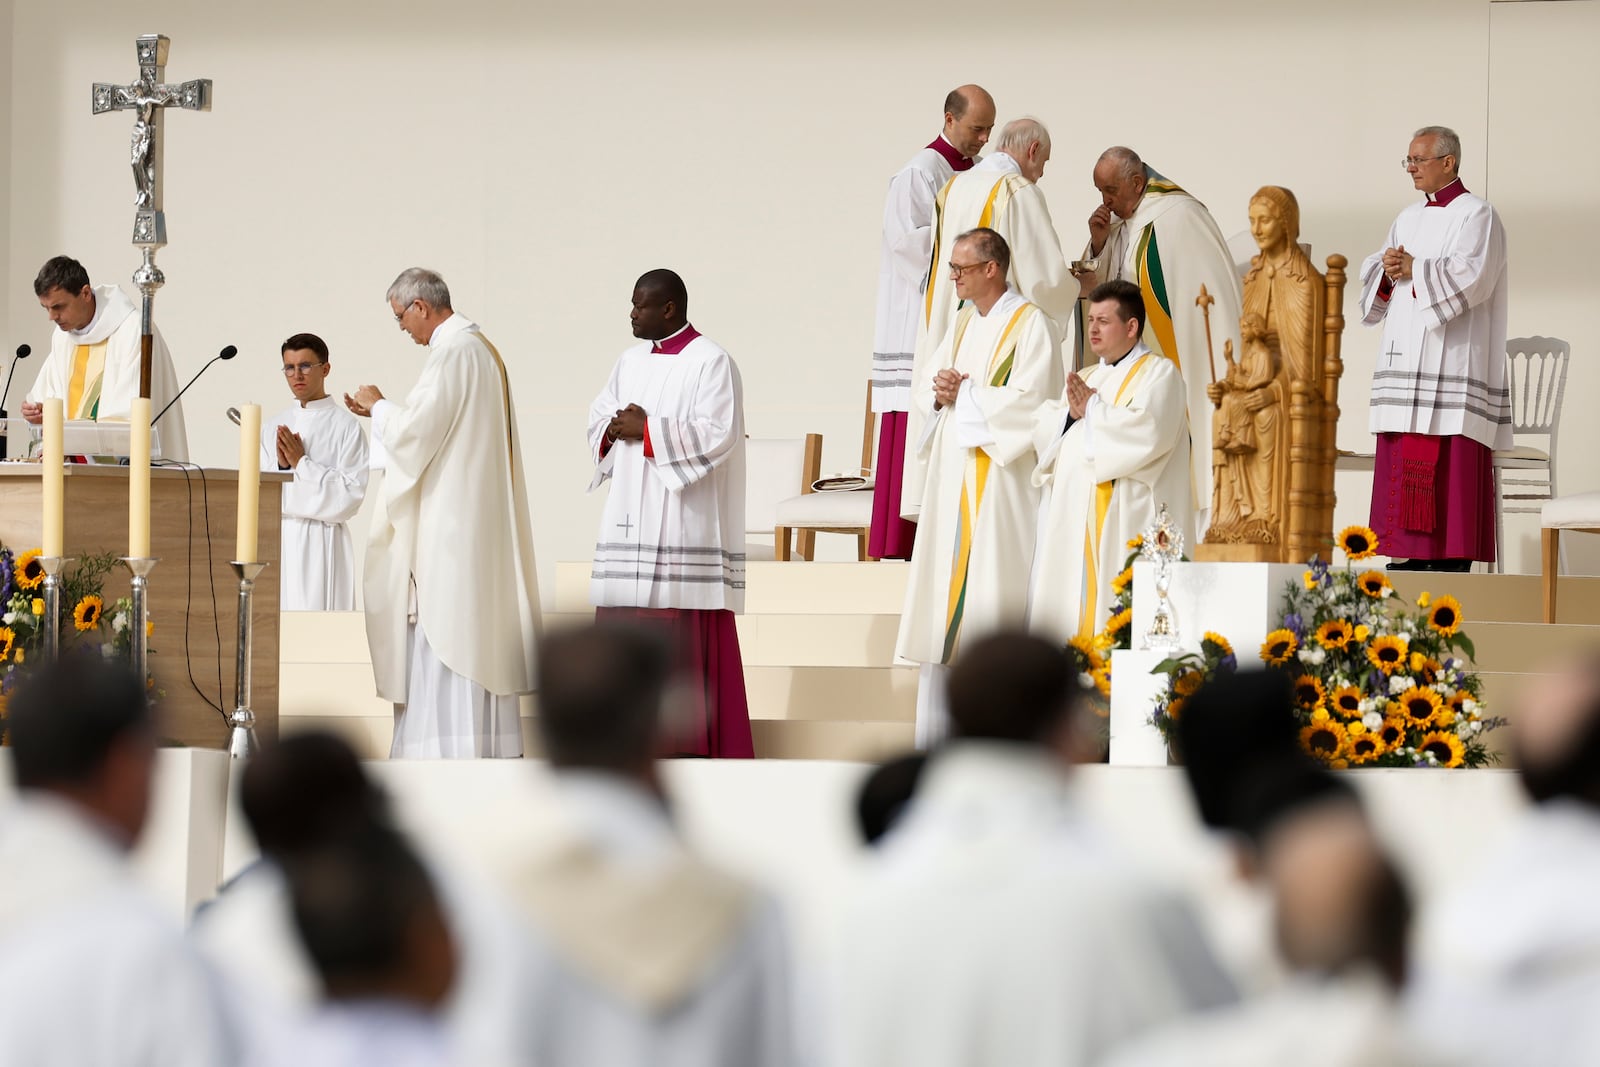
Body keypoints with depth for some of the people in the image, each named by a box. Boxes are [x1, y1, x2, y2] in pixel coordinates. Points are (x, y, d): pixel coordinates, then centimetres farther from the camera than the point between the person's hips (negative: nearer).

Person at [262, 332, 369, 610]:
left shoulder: (346, 426, -2)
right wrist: (280, 465, -8)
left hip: (322, 543, -5)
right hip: (276, 541, 5)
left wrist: (301, 463, -11)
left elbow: (350, 493, -9)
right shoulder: (274, 426, 14)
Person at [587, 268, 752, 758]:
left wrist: (647, 430, -16)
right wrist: (614, 428, -6)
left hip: (682, 519, -7)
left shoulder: (710, 362, -8)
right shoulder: (632, 360, 15)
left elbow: (717, 435, -16)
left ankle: (693, 739, -3)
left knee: (685, 628, -6)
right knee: (628, 622, 5)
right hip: (632, 516, 7)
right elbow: (599, 413, 18)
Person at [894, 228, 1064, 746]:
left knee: (991, 600, -10)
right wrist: (938, 392, -5)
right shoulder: (963, 324, 18)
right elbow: (924, 391, 18)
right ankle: (935, 735, 8)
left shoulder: (1030, 325, -6)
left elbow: (1030, 400, -17)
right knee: (944, 595, 6)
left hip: (998, 484, -8)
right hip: (952, 481, 8)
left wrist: (964, 393, -9)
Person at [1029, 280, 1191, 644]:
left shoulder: (1159, 372, 1)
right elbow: (1044, 432, 16)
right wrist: (1071, 413, -5)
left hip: (1126, 519, -8)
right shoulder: (1086, 378, 24)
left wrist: (1092, 409, -4)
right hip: (1074, 517, 8)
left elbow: (1148, 431, -16)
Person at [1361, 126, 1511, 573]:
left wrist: (1414, 270, -13)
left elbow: (1471, 275, -17)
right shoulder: (1409, 218, 19)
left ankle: (1451, 561, -11)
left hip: (1451, 364, -7)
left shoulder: (1476, 215, -3)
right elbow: (1373, 273, 14)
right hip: (1405, 362, 8)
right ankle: (1407, 558, 4)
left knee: (1448, 467, -11)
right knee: (1402, 467, 3)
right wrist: (1388, 271, -7)